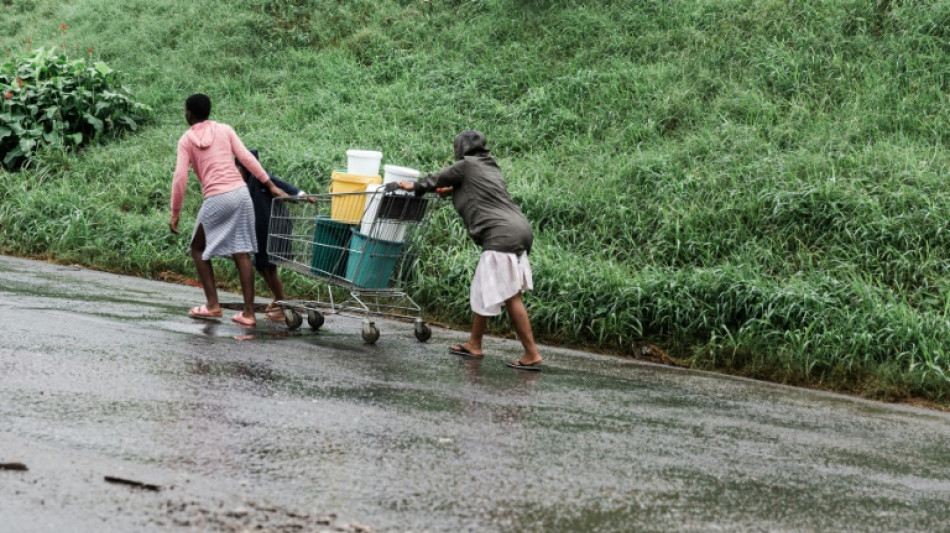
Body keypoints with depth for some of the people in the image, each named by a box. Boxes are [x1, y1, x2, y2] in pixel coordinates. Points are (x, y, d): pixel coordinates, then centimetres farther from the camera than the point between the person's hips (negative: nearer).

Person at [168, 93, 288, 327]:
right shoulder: (224, 129, 13)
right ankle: (248, 312, 1)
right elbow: (246, 158, 5)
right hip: (240, 192, 3)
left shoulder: (186, 140, 5)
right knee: (242, 253, 4)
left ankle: (212, 304, 9)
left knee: (198, 248, 16)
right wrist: (271, 185, 7)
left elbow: (180, 177, -1)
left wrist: (175, 213, 3)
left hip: (216, 199, -3)